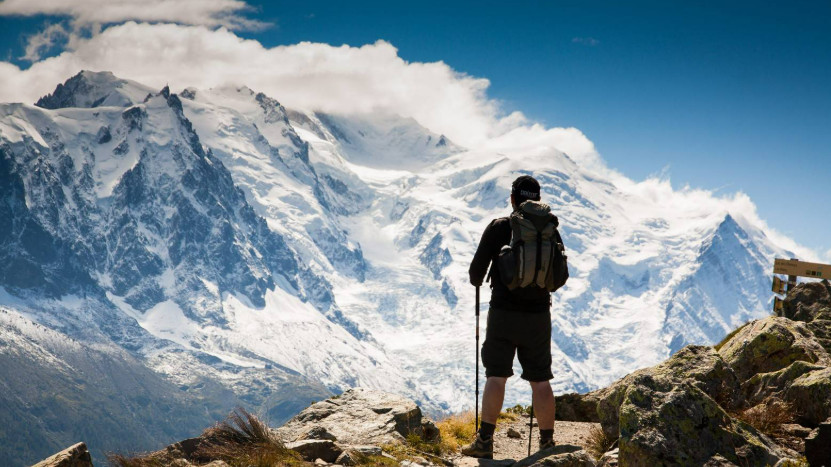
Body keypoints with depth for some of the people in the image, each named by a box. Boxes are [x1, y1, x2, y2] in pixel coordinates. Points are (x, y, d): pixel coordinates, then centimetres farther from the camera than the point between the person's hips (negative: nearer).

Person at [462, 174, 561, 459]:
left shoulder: (498, 227, -6)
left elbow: (477, 268, -5)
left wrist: (477, 282, 19)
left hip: (504, 311, -2)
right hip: (539, 314, 2)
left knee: (496, 376, 1)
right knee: (540, 380, 8)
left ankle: (485, 441, -2)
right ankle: (547, 443, 11)